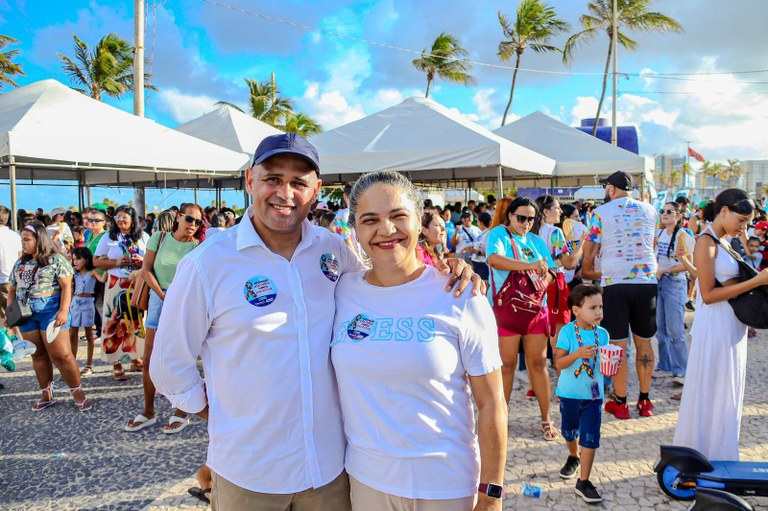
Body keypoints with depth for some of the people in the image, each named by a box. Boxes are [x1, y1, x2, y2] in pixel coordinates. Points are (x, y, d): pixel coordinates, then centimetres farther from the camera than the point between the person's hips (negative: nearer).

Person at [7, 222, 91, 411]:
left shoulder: (56, 260, -5)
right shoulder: (20, 263, 15)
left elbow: (66, 287, -10)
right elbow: (12, 290, 19)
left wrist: (63, 311, -19)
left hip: (50, 310, -6)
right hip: (26, 313, 6)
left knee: (61, 355, -8)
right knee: (38, 355, 10)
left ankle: (77, 392, 2)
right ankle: (47, 394, 19)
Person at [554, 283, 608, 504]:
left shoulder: (602, 334, -3)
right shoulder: (567, 331, -14)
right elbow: (559, 363, -16)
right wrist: (577, 354, -32)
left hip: (593, 394, 1)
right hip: (570, 393, -1)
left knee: (590, 437, -2)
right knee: (569, 431, 19)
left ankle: (583, 482, 8)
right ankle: (573, 457, 50)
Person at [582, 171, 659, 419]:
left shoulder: (601, 212, -2)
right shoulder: (650, 210, 8)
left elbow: (589, 252, 1)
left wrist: (588, 270, 21)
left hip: (615, 282, -3)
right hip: (647, 280, 4)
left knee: (618, 345, 2)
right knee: (644, 342, 12)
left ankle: (620, 403, 9)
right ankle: (645, 400, 19)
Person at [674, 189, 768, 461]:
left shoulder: (725, 242, 12)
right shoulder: (706, 243, -14)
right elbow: (708, 294, -19)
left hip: (733, 328, 9)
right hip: (715, 329, -9)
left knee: (729, 395, 17)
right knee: (711, 397, 2)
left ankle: (720, 456, 31)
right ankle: (704, 458, 16)